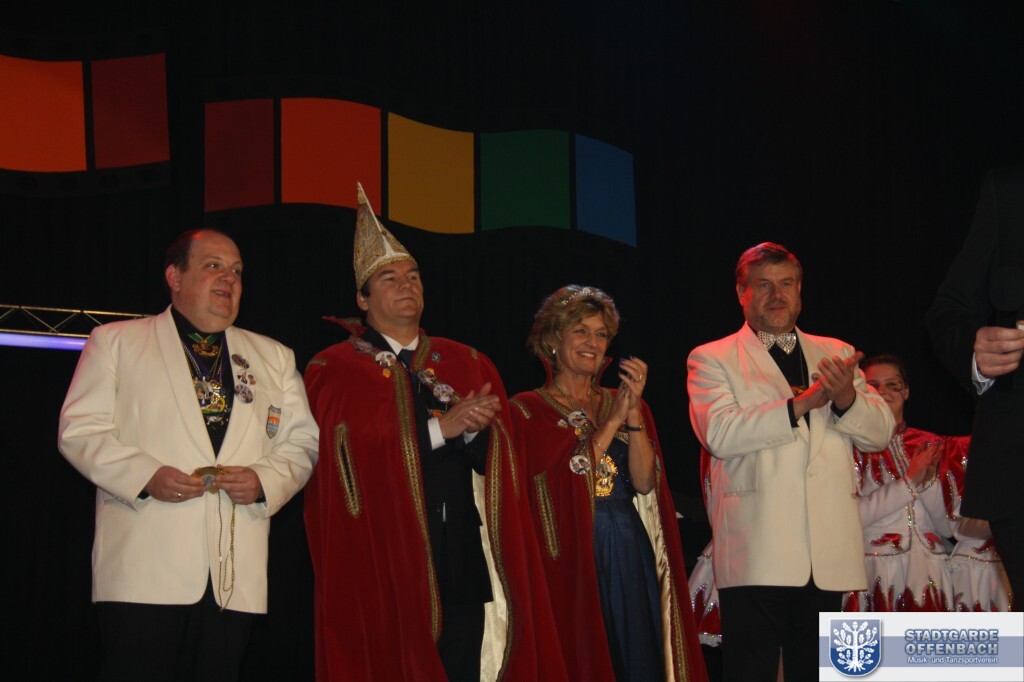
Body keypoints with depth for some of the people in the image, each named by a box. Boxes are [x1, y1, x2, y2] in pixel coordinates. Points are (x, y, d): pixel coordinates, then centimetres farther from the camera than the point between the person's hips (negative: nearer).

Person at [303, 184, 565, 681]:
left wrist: (473, 428, -16)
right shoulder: (334, 371, 2)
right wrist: (440, 427, -14)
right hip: (381, 562, -3)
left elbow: (494, 462, 7)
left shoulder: (468, 365, 15)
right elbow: (347, 458, -12)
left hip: (463, 564, 4)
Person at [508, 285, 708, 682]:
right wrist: (613, 420, -10)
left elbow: (645, 483, 0)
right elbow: (561, 482, -13)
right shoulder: (528, 410, 0)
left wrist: (633, 412, -10)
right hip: (570, 558, -4)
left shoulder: (624, 404, 13)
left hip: (630, 558, 4)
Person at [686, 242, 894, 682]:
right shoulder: (711, 359, 7)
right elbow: (719, 434, -11)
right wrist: (801, 403, -19)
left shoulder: (836, 355, 18)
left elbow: (880, 432, 8)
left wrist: (847, 398, -13)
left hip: (828, 552, 4)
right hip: (758, 554, -4)